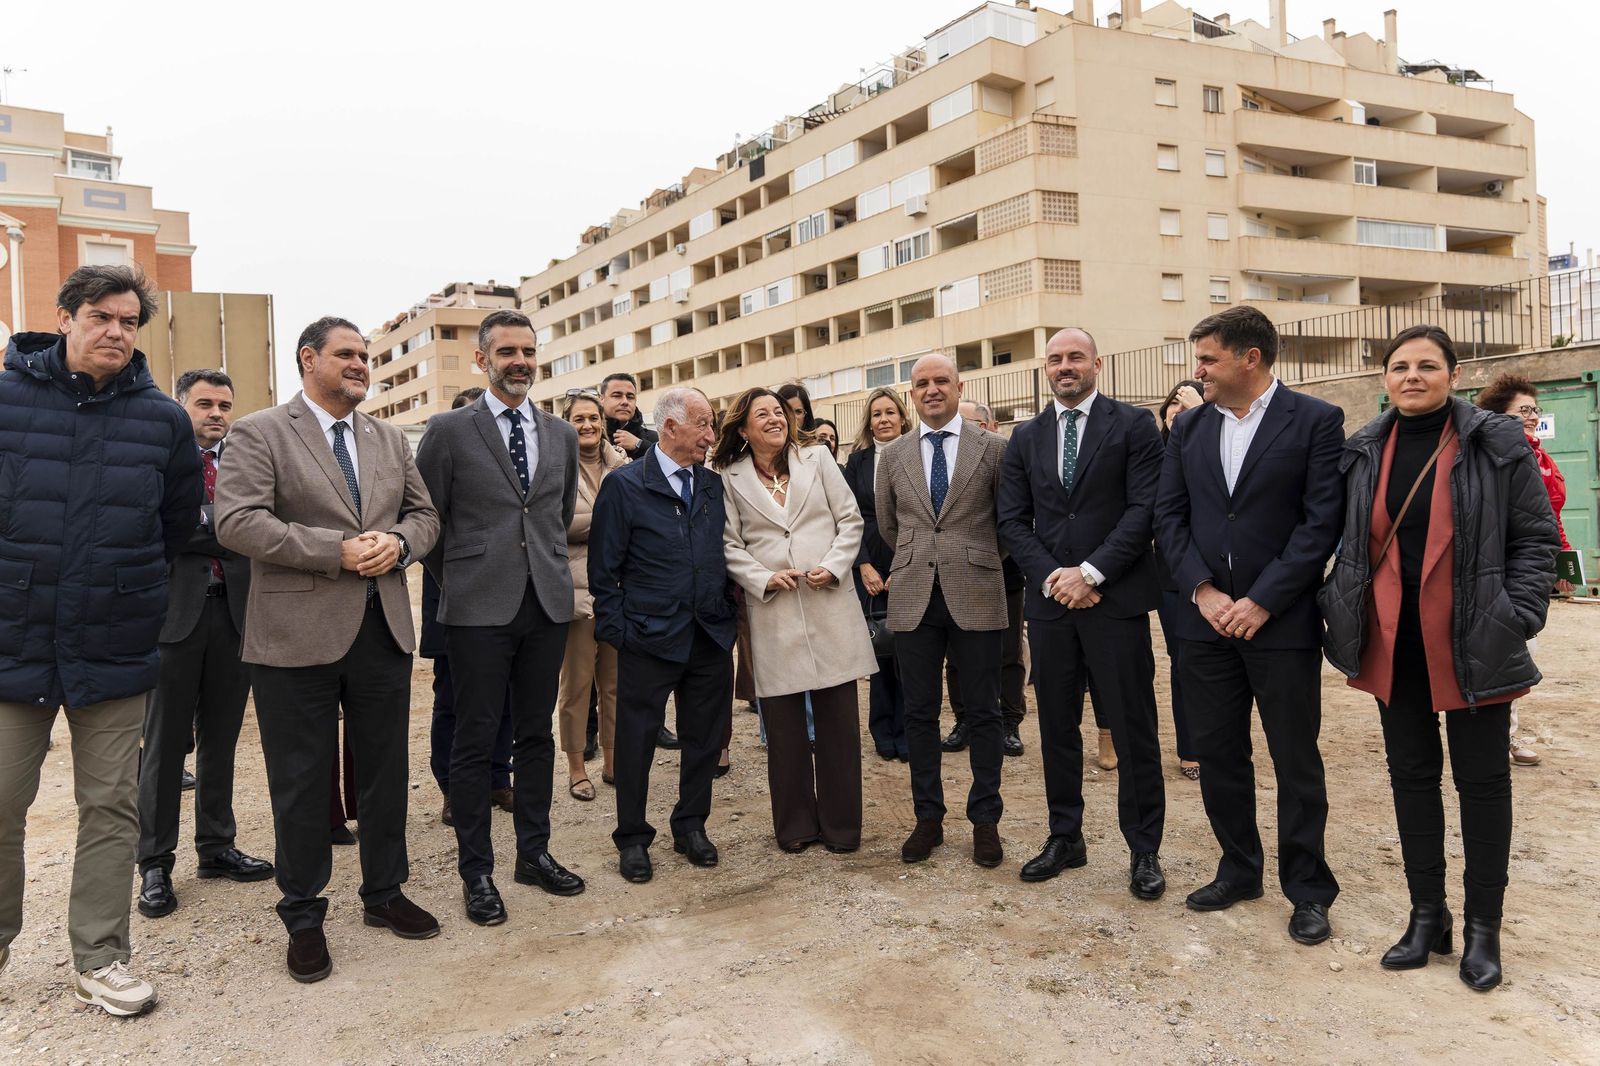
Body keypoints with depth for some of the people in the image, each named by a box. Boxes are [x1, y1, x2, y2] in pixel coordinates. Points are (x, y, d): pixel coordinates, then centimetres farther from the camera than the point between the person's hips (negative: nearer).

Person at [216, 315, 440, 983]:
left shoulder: (389, 440, 14)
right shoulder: (259, 433, -3)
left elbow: (424, 513, 15)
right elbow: (236, 522, -15)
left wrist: (398, 542, -8)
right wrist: (337, 551, -20)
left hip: (383, 628, 5)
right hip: (297, 634, -5)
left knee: (385, 771, 15)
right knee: (302, 782, 6)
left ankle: (384, 894, 32)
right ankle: (303, 917, 22)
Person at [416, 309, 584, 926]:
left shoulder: (561, 435, 11)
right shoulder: (449, 430, -2)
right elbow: (426, 518, 2)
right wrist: (456, 581, 5)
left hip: (547, 604, 4)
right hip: (479, 608, -4)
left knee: (536, 734, 12)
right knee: (475, 742, 3)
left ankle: (534, 853, 25)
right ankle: (476, 871, 15)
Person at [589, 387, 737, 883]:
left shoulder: (714, 484, 9)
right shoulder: (624, 484, -5)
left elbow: (724, 554, 13)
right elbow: (603, 569, -4)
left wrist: (727, 615, 5)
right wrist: (618, 629, -8)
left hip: (712, 637, 5)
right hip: (650, 637, -4)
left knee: (706, 735, 12)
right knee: (637, 739, 5)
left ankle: (691, 826, 30)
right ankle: (632, 838, 22)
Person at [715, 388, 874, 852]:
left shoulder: (817, 458, 8)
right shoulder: (730, 478, 5)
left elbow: (850, 520, 7)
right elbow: (729, 544, 4)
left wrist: (833, 567, -7)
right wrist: (763, 578, -10)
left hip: (829, 602, 1)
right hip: (773, 613, 0)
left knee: (839, 719, 4)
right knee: (783, 723, 5)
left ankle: (841, 824, 17)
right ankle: (795, 825, 19)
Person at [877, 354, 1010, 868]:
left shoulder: (993, 448, 0)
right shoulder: (893, 455, 8)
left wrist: (974, 559, 11)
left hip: (976, 596, -2)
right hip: (914, 598, 2)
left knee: (983, 713, 6)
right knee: (920, 713, 8)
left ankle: (985, 820, 18)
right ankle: (928, 817, 21)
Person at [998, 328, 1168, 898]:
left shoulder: (1134, 425, 0)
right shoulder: (1025, 437, 11)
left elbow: (1144, 508, -8)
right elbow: (1012, 520, 8)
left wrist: (1090, 572, -15)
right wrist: (1051, 576, -7)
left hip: (1117, 597, -4)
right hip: (1049, 599, 4)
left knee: (1133, 728, 3)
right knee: (1056, 726, 11)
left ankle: (1144, 850, 16)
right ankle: (1065, 838, 25)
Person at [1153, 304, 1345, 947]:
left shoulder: (1316, 421, -5)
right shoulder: (1188, 428, 9)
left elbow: (1323, 521, -10)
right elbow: (1169, 515, 6)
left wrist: (1261, 602, -14)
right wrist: (1202, 591, -7)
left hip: (1282, 621, -4)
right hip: (1205, 620, 4)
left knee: (1296, 761, 6)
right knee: (1217, 754, 11)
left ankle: (1308, 889, 22)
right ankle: (1239, 871, 29)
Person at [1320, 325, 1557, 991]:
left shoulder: (1498, 445, -4)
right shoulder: (1363, 452, 6)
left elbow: (1536, 536, -2)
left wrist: (1515, 617, -10)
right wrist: (1340, 610, 2)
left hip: (1470, 645, -3)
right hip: (1393, 644, 3)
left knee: (1481, 780, 7)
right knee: (1411, 776, 11)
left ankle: (1483, 928, 20)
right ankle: (1427, 917, 24)